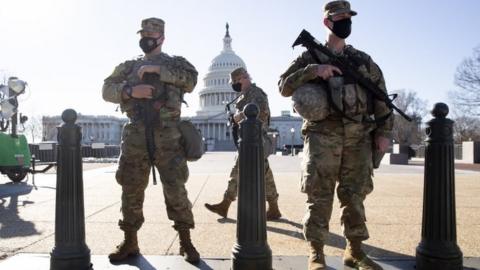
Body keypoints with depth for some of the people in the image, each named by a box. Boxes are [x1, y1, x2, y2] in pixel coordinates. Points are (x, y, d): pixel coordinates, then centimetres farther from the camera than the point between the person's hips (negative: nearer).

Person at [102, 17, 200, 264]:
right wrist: (130, 90, -12)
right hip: (135, 138, 3)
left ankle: (186, 243, 11)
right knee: (131, 191, 7)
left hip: (167, 137, -3)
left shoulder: (176, 63, 11)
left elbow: (191, 80, -8)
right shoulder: (129, 66, 18)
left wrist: (158, 70, -12)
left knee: (176, 191, -3)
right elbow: (107, 90, 7)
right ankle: (130, 243, 22)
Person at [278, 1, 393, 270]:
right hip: (323, 134, -3)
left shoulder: (364, 60, 17)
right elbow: (284, 86, -3)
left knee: (354, 195, 7)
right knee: (319, 195, -4)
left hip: (359, 137, 3)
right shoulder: (310, 57, 8)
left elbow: (381, 97, 14)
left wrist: (384, 132, 6)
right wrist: (314, 70, -15)